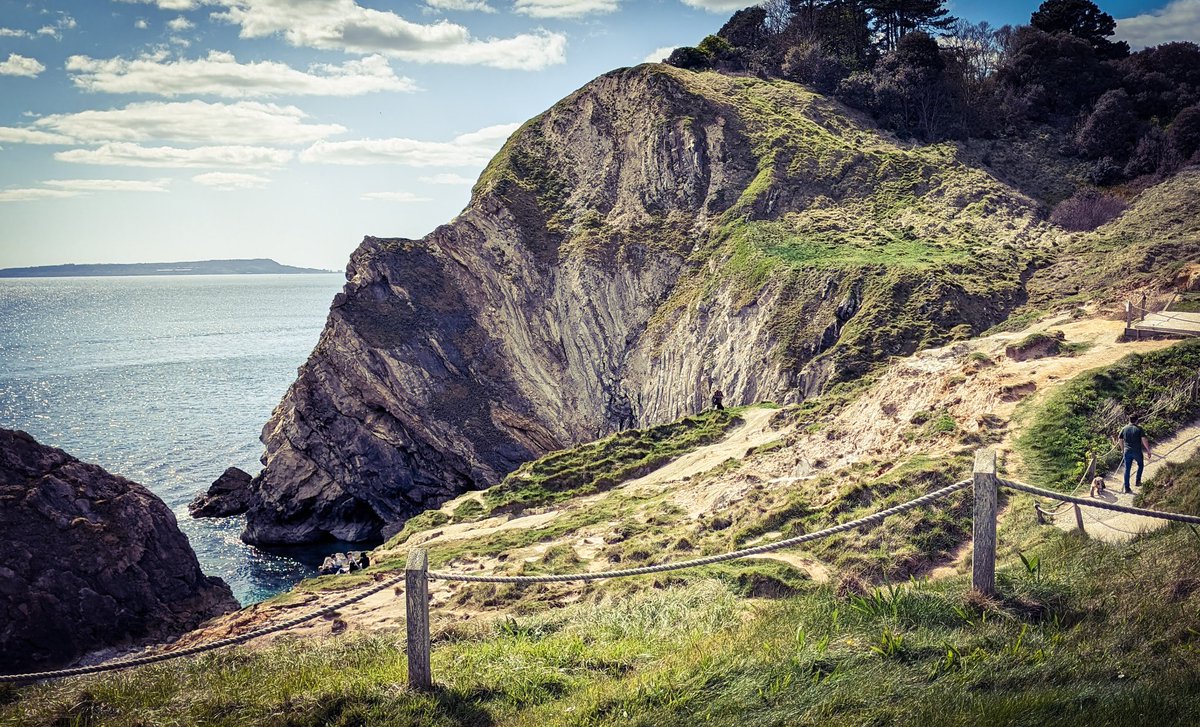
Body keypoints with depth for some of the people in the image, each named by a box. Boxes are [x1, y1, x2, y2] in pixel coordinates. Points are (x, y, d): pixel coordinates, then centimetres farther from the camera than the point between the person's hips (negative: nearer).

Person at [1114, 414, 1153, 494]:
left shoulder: (1124, 429, 3)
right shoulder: (1139, 429, -8)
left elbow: (1120, 440, 7)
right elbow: (1144, 440, -14)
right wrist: (1148, 451, -6)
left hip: (1127, 452, 3)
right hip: (1137, 451, -3)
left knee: (1127, 469, 7)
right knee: (1140, 465, 25)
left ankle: (1127, 487, 7)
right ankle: (1138, 481, 24)